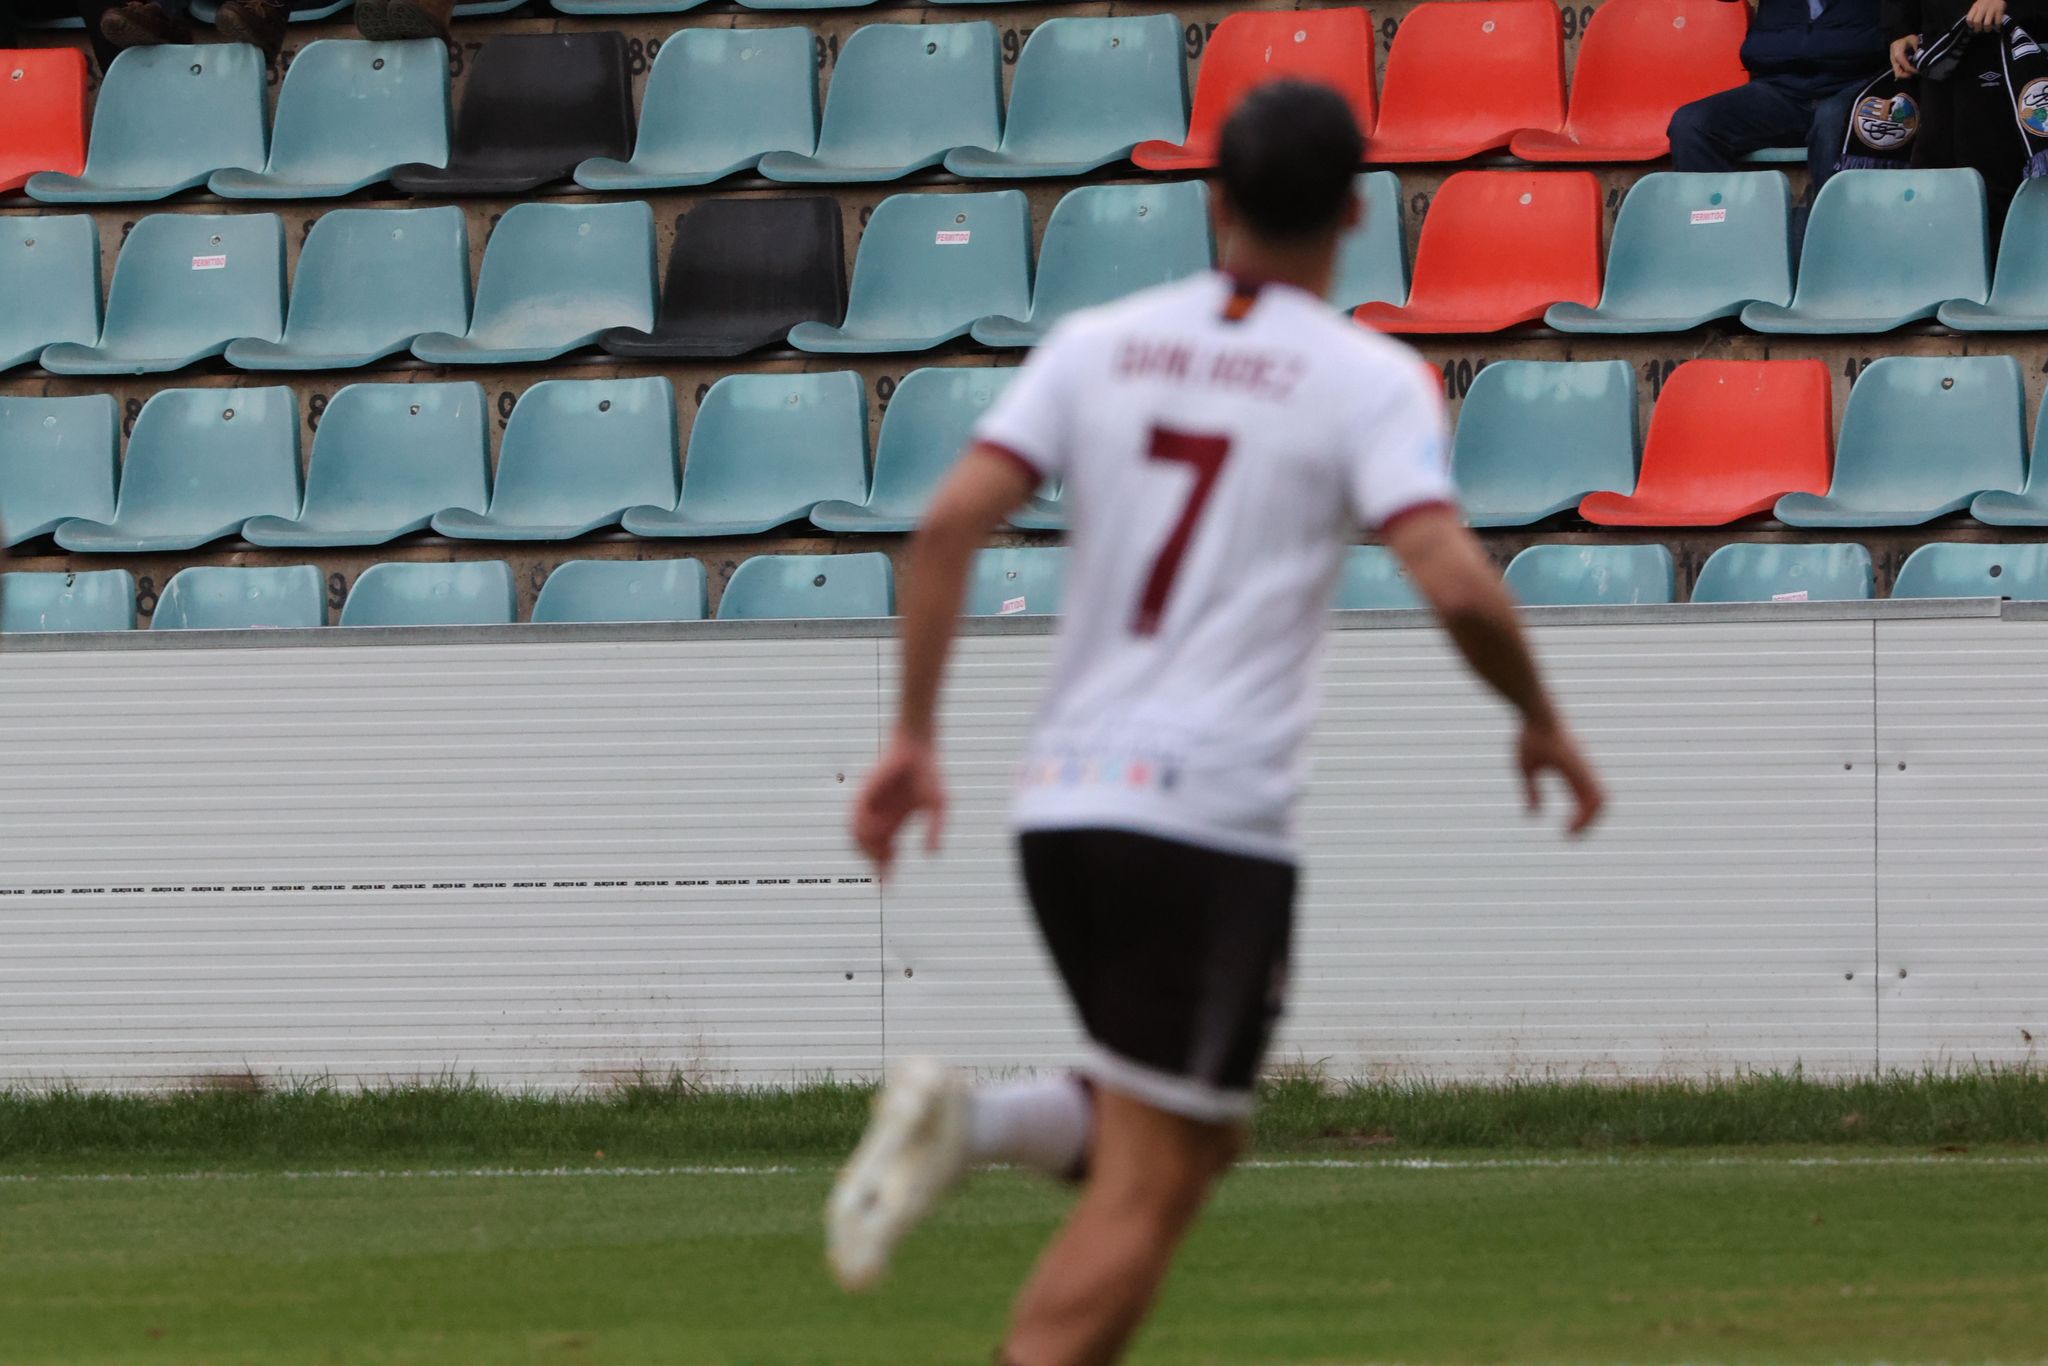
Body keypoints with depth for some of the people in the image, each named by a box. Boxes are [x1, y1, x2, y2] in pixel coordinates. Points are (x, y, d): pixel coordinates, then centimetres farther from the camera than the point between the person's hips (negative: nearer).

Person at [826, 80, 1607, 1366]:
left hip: (1065, 798, 5)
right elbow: (1457, 584, -14)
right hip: (1213, 824, -5)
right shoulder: (1369, 379, -2)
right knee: (1147, 1193, -4)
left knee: (1196, 1133, 23)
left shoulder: (1098, 344, 10)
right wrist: (1544, 720, 3)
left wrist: (913, 734, 2)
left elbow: (949, 525, -1)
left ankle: (974, 1119, -4)